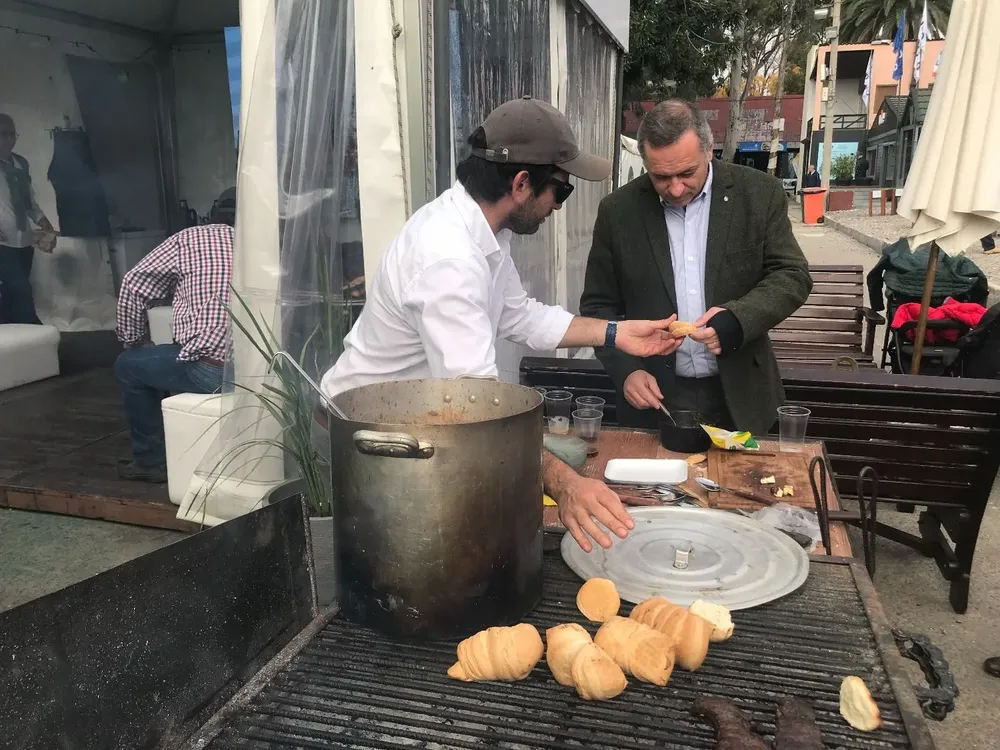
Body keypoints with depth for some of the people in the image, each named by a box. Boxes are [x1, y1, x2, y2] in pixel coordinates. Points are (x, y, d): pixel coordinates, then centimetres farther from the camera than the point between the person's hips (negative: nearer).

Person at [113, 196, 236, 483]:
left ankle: (152, 460, 27)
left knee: (128, 365, 23)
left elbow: (133, 286, 5)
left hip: (211, 370, -6)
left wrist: (133, 340, 20)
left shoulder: (190, 238, 7)